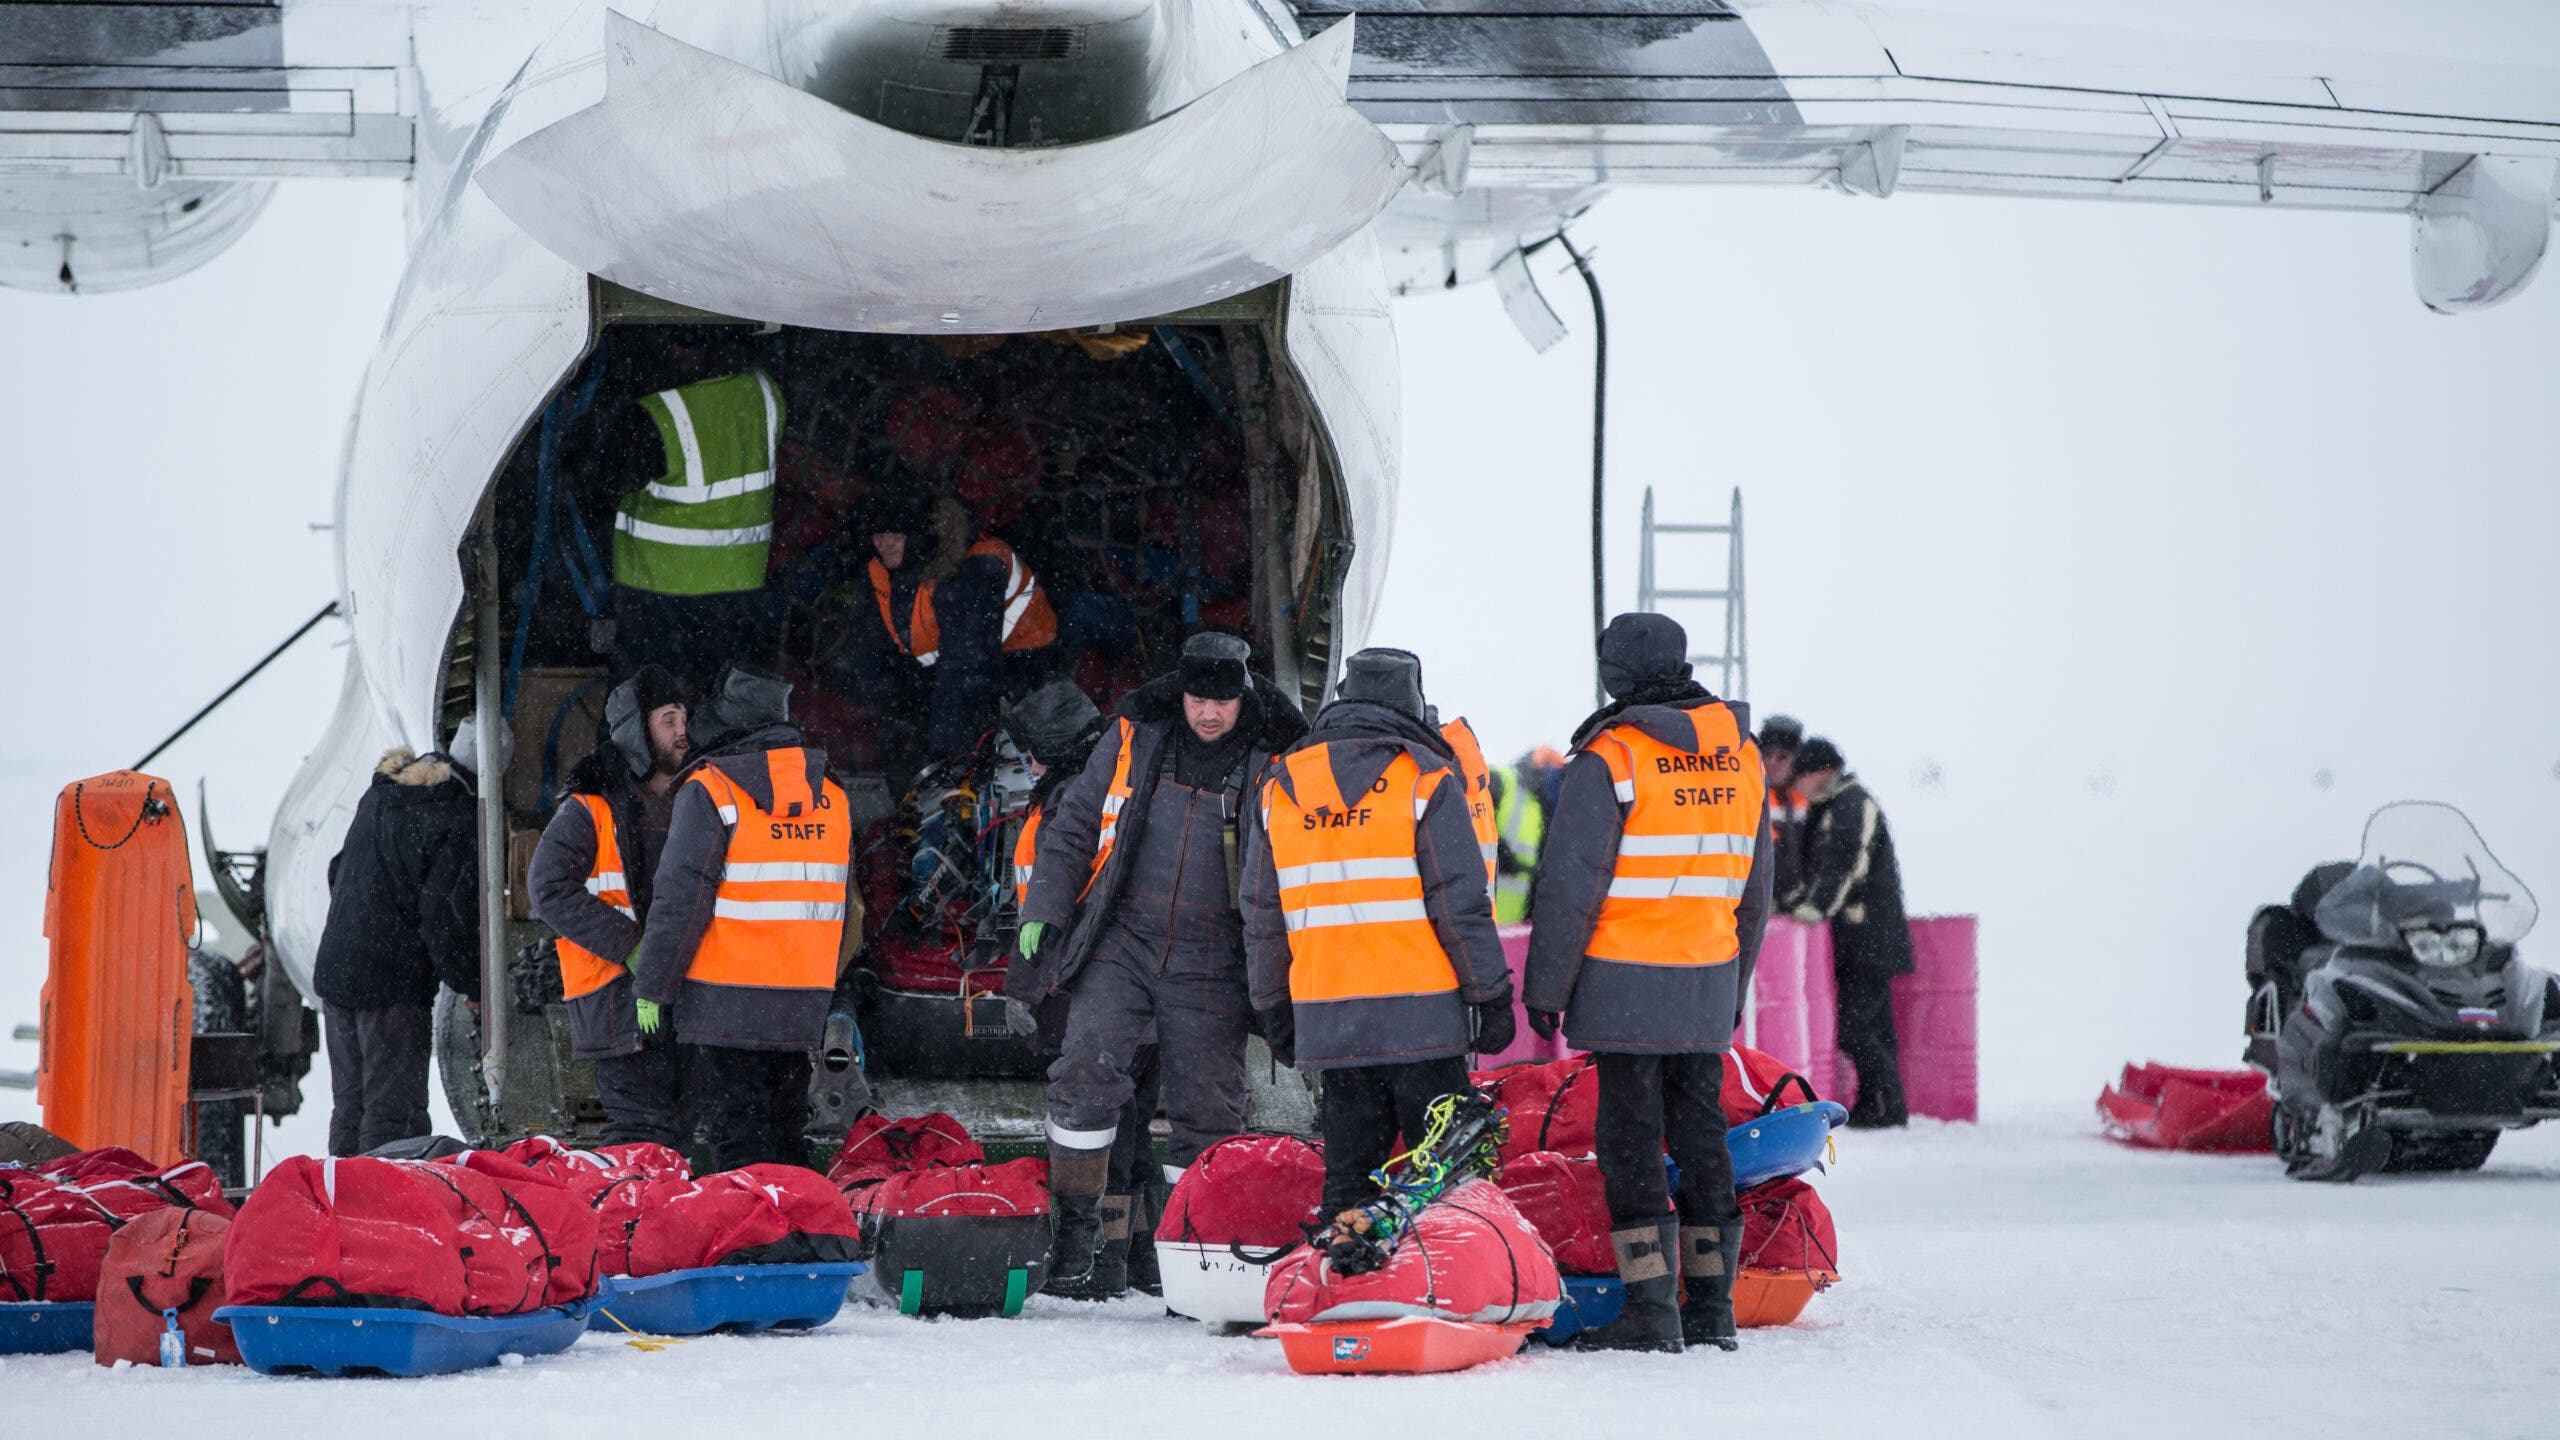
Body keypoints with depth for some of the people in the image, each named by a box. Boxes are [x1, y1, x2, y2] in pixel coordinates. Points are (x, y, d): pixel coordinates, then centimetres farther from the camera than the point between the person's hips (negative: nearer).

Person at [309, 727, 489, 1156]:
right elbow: (443, 914, -16)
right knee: (393, 1109, -5)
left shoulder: (378, 793, 13)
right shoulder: (460, 818, -13)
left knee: (349, 1103, 15)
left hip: (333, 971, 8)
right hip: (396, 984, -8)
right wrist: (473, 984, -4)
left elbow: (338, 870, 22)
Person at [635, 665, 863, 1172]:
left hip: (726, 1008, -6)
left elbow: (680, 901, -12)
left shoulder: (709, 792, -9)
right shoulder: (829, 795, 11)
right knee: (785, 1143, 13)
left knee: (737, 1145, -3)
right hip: (802, 1007, 6)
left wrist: (652, 988, -5)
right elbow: (845, 907, 16)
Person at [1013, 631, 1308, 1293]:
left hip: (1211, 966, 0)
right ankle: (1075, 1224, -5)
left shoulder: (1272, 767, -1)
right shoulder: (1133, 740, 3)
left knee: (1206, 1108, 2)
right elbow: (1072, 826, 12)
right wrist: (1044, 909, 2)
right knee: (1087, 1071, -14)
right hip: (1120, 945, 1)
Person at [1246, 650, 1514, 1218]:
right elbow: (1461, 903, -8)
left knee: (1348, 1173, 9)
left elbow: (1263, 917, 14)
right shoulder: (1425, 780, -4)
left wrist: (1273, 1007, 22)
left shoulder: (1280, 787, 11)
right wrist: (1493, 997, -2)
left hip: (1326, 1018, 4)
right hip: (1420, 1017, -4)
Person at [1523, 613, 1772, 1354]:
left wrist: (1545, 987, -4)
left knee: (1632, 1138, -2)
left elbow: (1569, 886, -12)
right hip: (1707, 983, 6)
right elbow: (1754, 890, 16)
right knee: (1701, 1134, 11)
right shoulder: (1739, 754, 9)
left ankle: (1650, 1308, -5)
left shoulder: (1609, 758, -11)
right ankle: (1712, 1306, 14)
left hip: (1625, 985, -6)